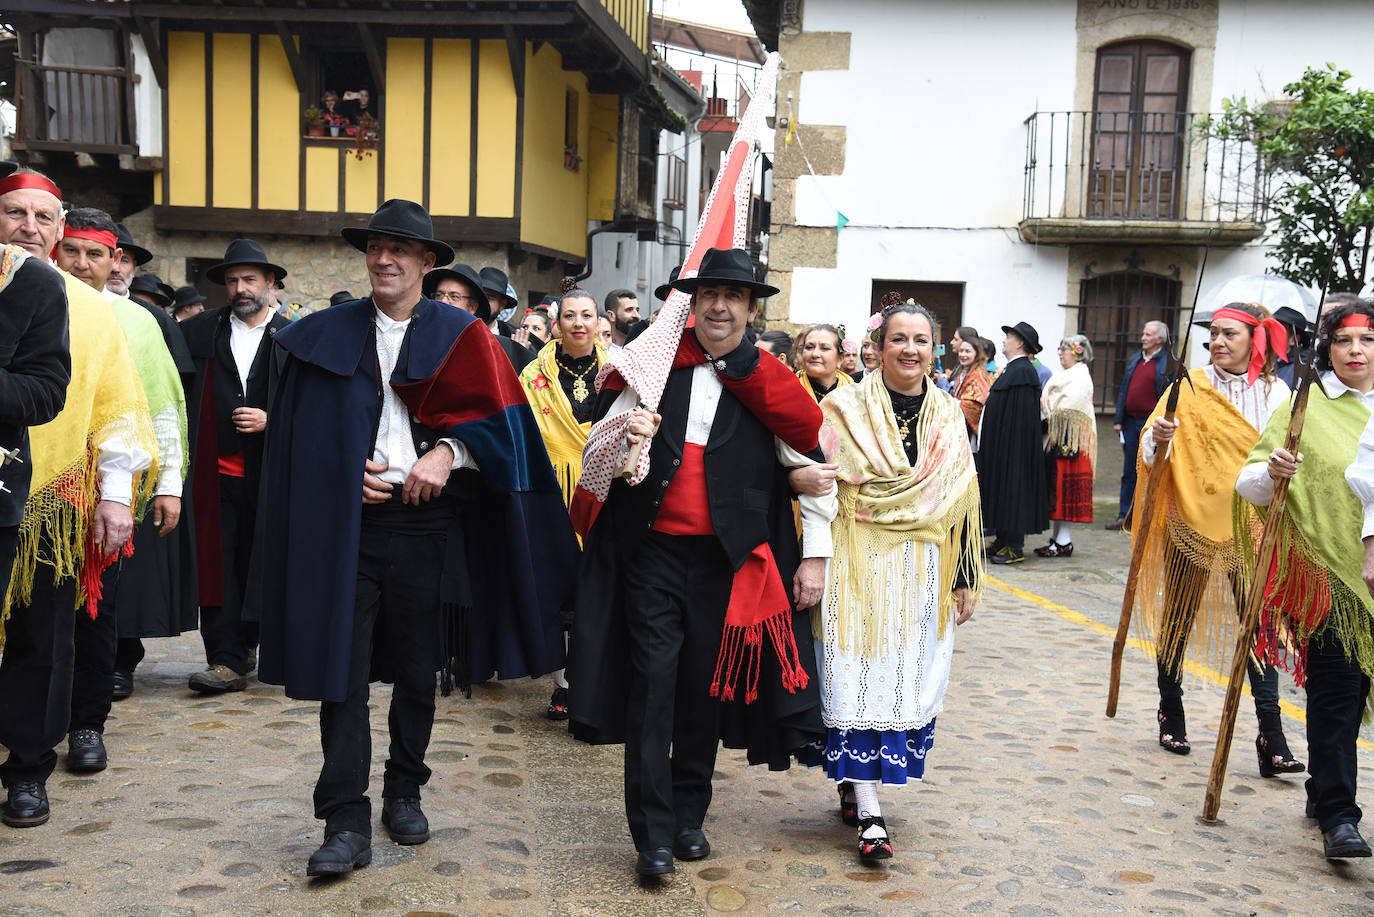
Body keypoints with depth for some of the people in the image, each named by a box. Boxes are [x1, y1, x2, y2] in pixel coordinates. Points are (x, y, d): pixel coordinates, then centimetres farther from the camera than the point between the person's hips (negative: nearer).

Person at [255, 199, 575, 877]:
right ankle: (346, 824, 1)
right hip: (347, 523, 0)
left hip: (426, 523, 0)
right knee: (343, 672, -4)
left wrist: (447, 453, -15)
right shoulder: (326, 335, 9)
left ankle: (404, 794, 28)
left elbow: (495, 417, 1)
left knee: (417, 672, 10)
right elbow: (303, 433, 10)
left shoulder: (460, 336, 5)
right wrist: (347, 475, -5)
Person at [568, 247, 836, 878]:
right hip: (651, 552, 0)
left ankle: (689, 814, 26)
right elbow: (595, 460, 5)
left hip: (727, 562, 0)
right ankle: (653, 835, 4)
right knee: (653, 683, -3)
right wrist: (624, 439, -18)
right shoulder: (655, 370, 4)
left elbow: (816, 469, 7)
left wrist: (816, 555, 3)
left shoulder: (770, 385, 2)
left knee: (705, 688, 10)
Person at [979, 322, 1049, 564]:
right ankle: (1003, 540, 19)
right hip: (1001, 444, 10)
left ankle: (1015, 547, 0)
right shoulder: (1013, 369, 14)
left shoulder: (1021, 371, -17)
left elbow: (1020, 416, -22)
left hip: (1013, 444, -10)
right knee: (1002, 488, 13)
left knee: (1012, 487, -5)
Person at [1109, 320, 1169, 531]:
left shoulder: (1169, 364, -6)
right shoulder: (1134, 360, 14)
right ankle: (1125, 517, 14)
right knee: (1129, 472, 9)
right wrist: (1118, 419, 11)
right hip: (1131, 422, 6)